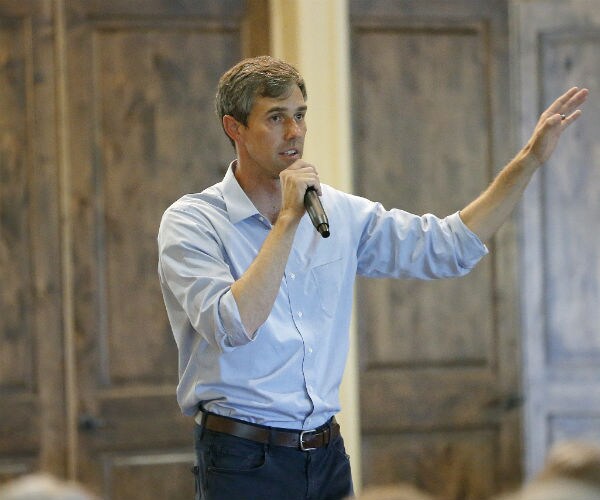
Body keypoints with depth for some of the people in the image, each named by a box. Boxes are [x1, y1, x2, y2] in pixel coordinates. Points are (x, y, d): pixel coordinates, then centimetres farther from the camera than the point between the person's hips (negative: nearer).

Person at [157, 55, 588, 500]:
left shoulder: (340, 213, 9)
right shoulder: (191, 222, -8)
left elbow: (447, 247, 11)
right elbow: (235, 327, -24)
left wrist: (531, 159, 7)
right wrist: (289, 220, -20)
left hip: (327, 456, 5)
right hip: (245, 462, -5)